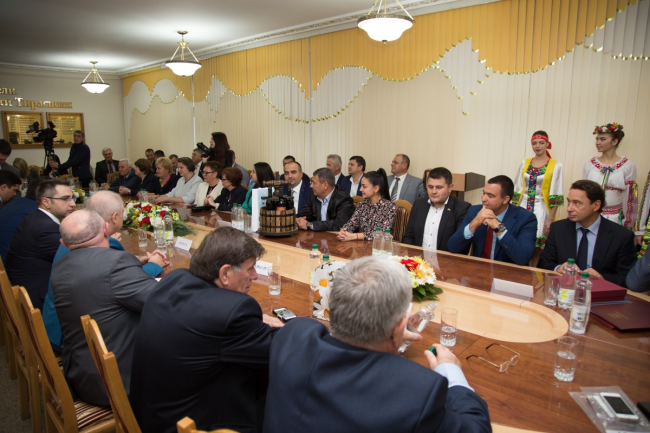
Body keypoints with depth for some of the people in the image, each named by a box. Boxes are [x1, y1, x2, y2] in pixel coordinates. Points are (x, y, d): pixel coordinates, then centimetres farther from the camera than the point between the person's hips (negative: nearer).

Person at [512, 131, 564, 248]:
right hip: (523, 209, 3)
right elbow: (517, 190, 9)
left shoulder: (555, 166, -3)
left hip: (541, 211, -3)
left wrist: (551, 219, -10)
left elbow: (555, 195, -5)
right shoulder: (524, 163, 8)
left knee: (539, 246, -2)